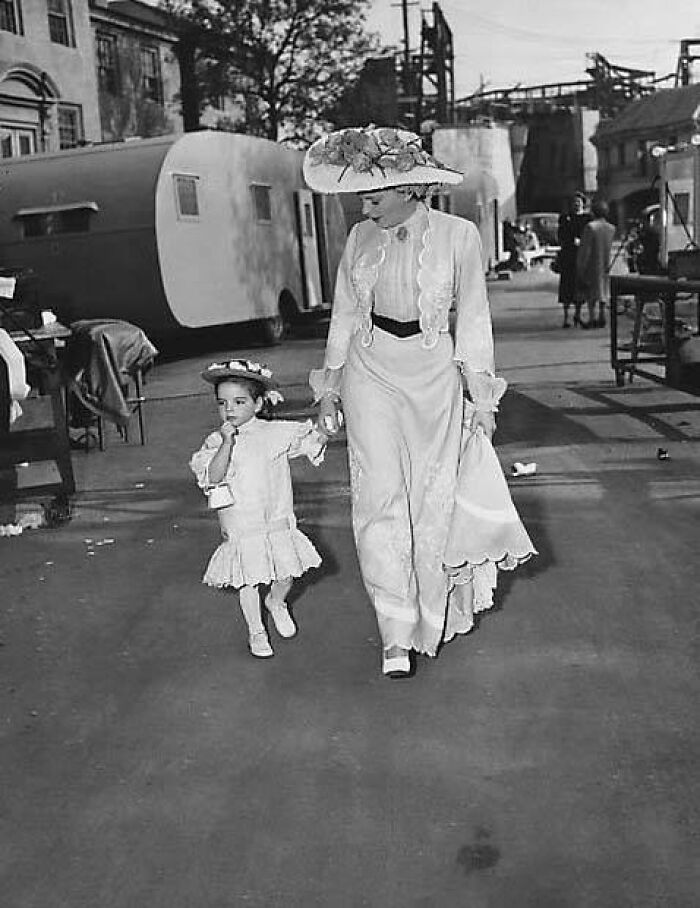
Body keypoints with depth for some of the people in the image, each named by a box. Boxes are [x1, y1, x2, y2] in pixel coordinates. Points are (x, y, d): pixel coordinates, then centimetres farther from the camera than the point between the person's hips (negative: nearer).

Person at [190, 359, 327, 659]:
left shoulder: (276, 432, 1)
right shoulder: (215, 441, -3)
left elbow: (312, 439, 14)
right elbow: (213, 476, -18)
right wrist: (227, 442, -25)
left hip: (278, 521, 1)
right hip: (240, 527, -1)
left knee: (285, 574, 6)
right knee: (248, 580, 5)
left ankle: (276, 602, 40)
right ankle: (256, 631, 25)